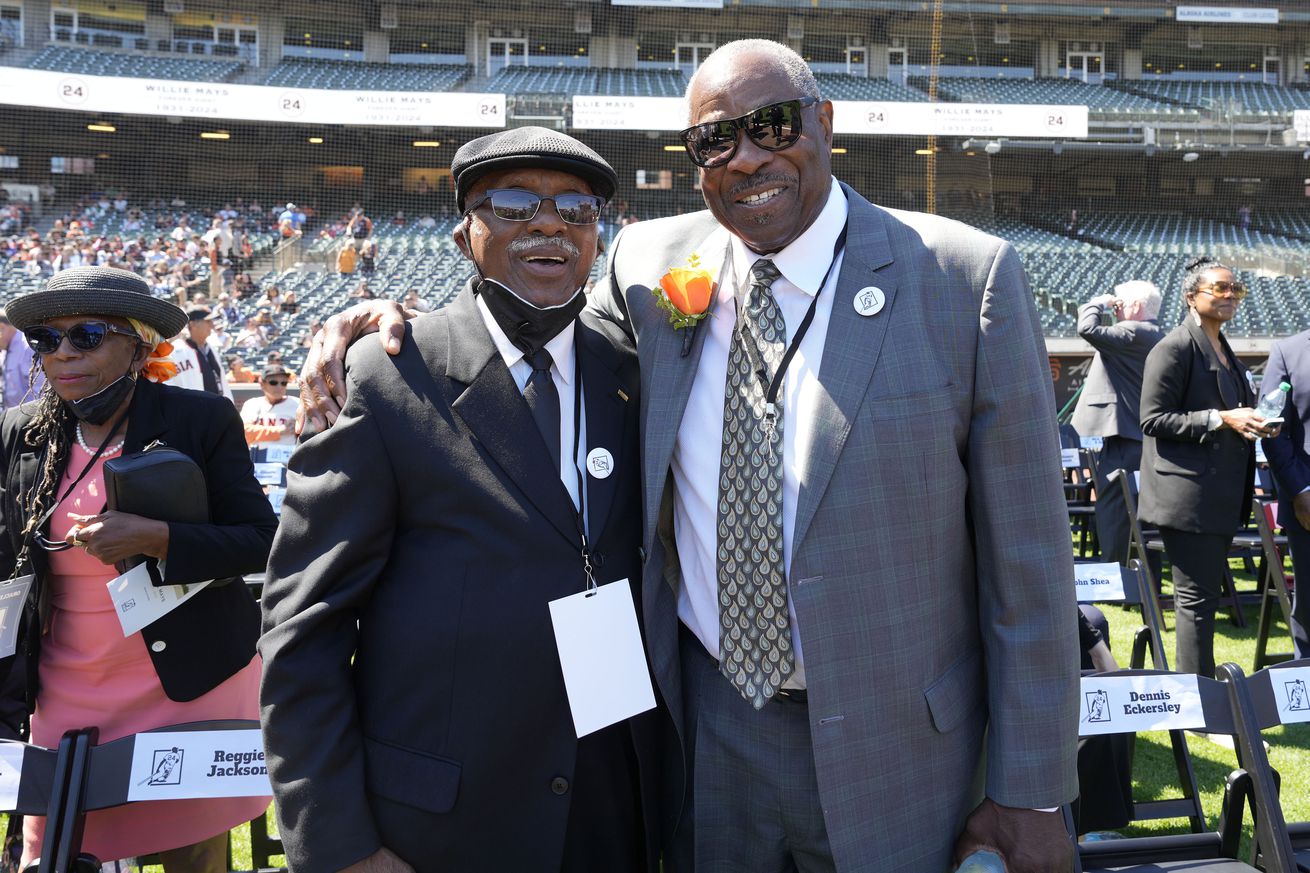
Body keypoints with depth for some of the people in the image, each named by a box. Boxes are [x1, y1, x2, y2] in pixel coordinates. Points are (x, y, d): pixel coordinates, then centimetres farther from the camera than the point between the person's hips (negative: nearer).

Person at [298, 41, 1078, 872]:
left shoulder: (967, 277, -11)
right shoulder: (651, 265, -2)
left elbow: (1024, 559, -9)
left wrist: (1033, 794, -6)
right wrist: (396, 322, -5)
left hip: (893, 745, -2)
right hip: (705, 729, 3)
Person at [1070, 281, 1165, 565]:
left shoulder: (1134, 333, -12)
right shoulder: (1157, 337, 19)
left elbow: (1087, 329, -22)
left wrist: (1098, 304, -4)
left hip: (1121, 445, -10)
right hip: (1146, 442, 10)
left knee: (1113, 524, -8)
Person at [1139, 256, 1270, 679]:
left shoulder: (1225, 351, 18)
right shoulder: (1175, 348, -10)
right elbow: (1153, 419, -16)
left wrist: (1252, 421, 8)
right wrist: (1221, 419, -21)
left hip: (1221, 496, 10)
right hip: (1188, 496, -10)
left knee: (1206, 593, 15)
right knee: (1196, 597, -7)